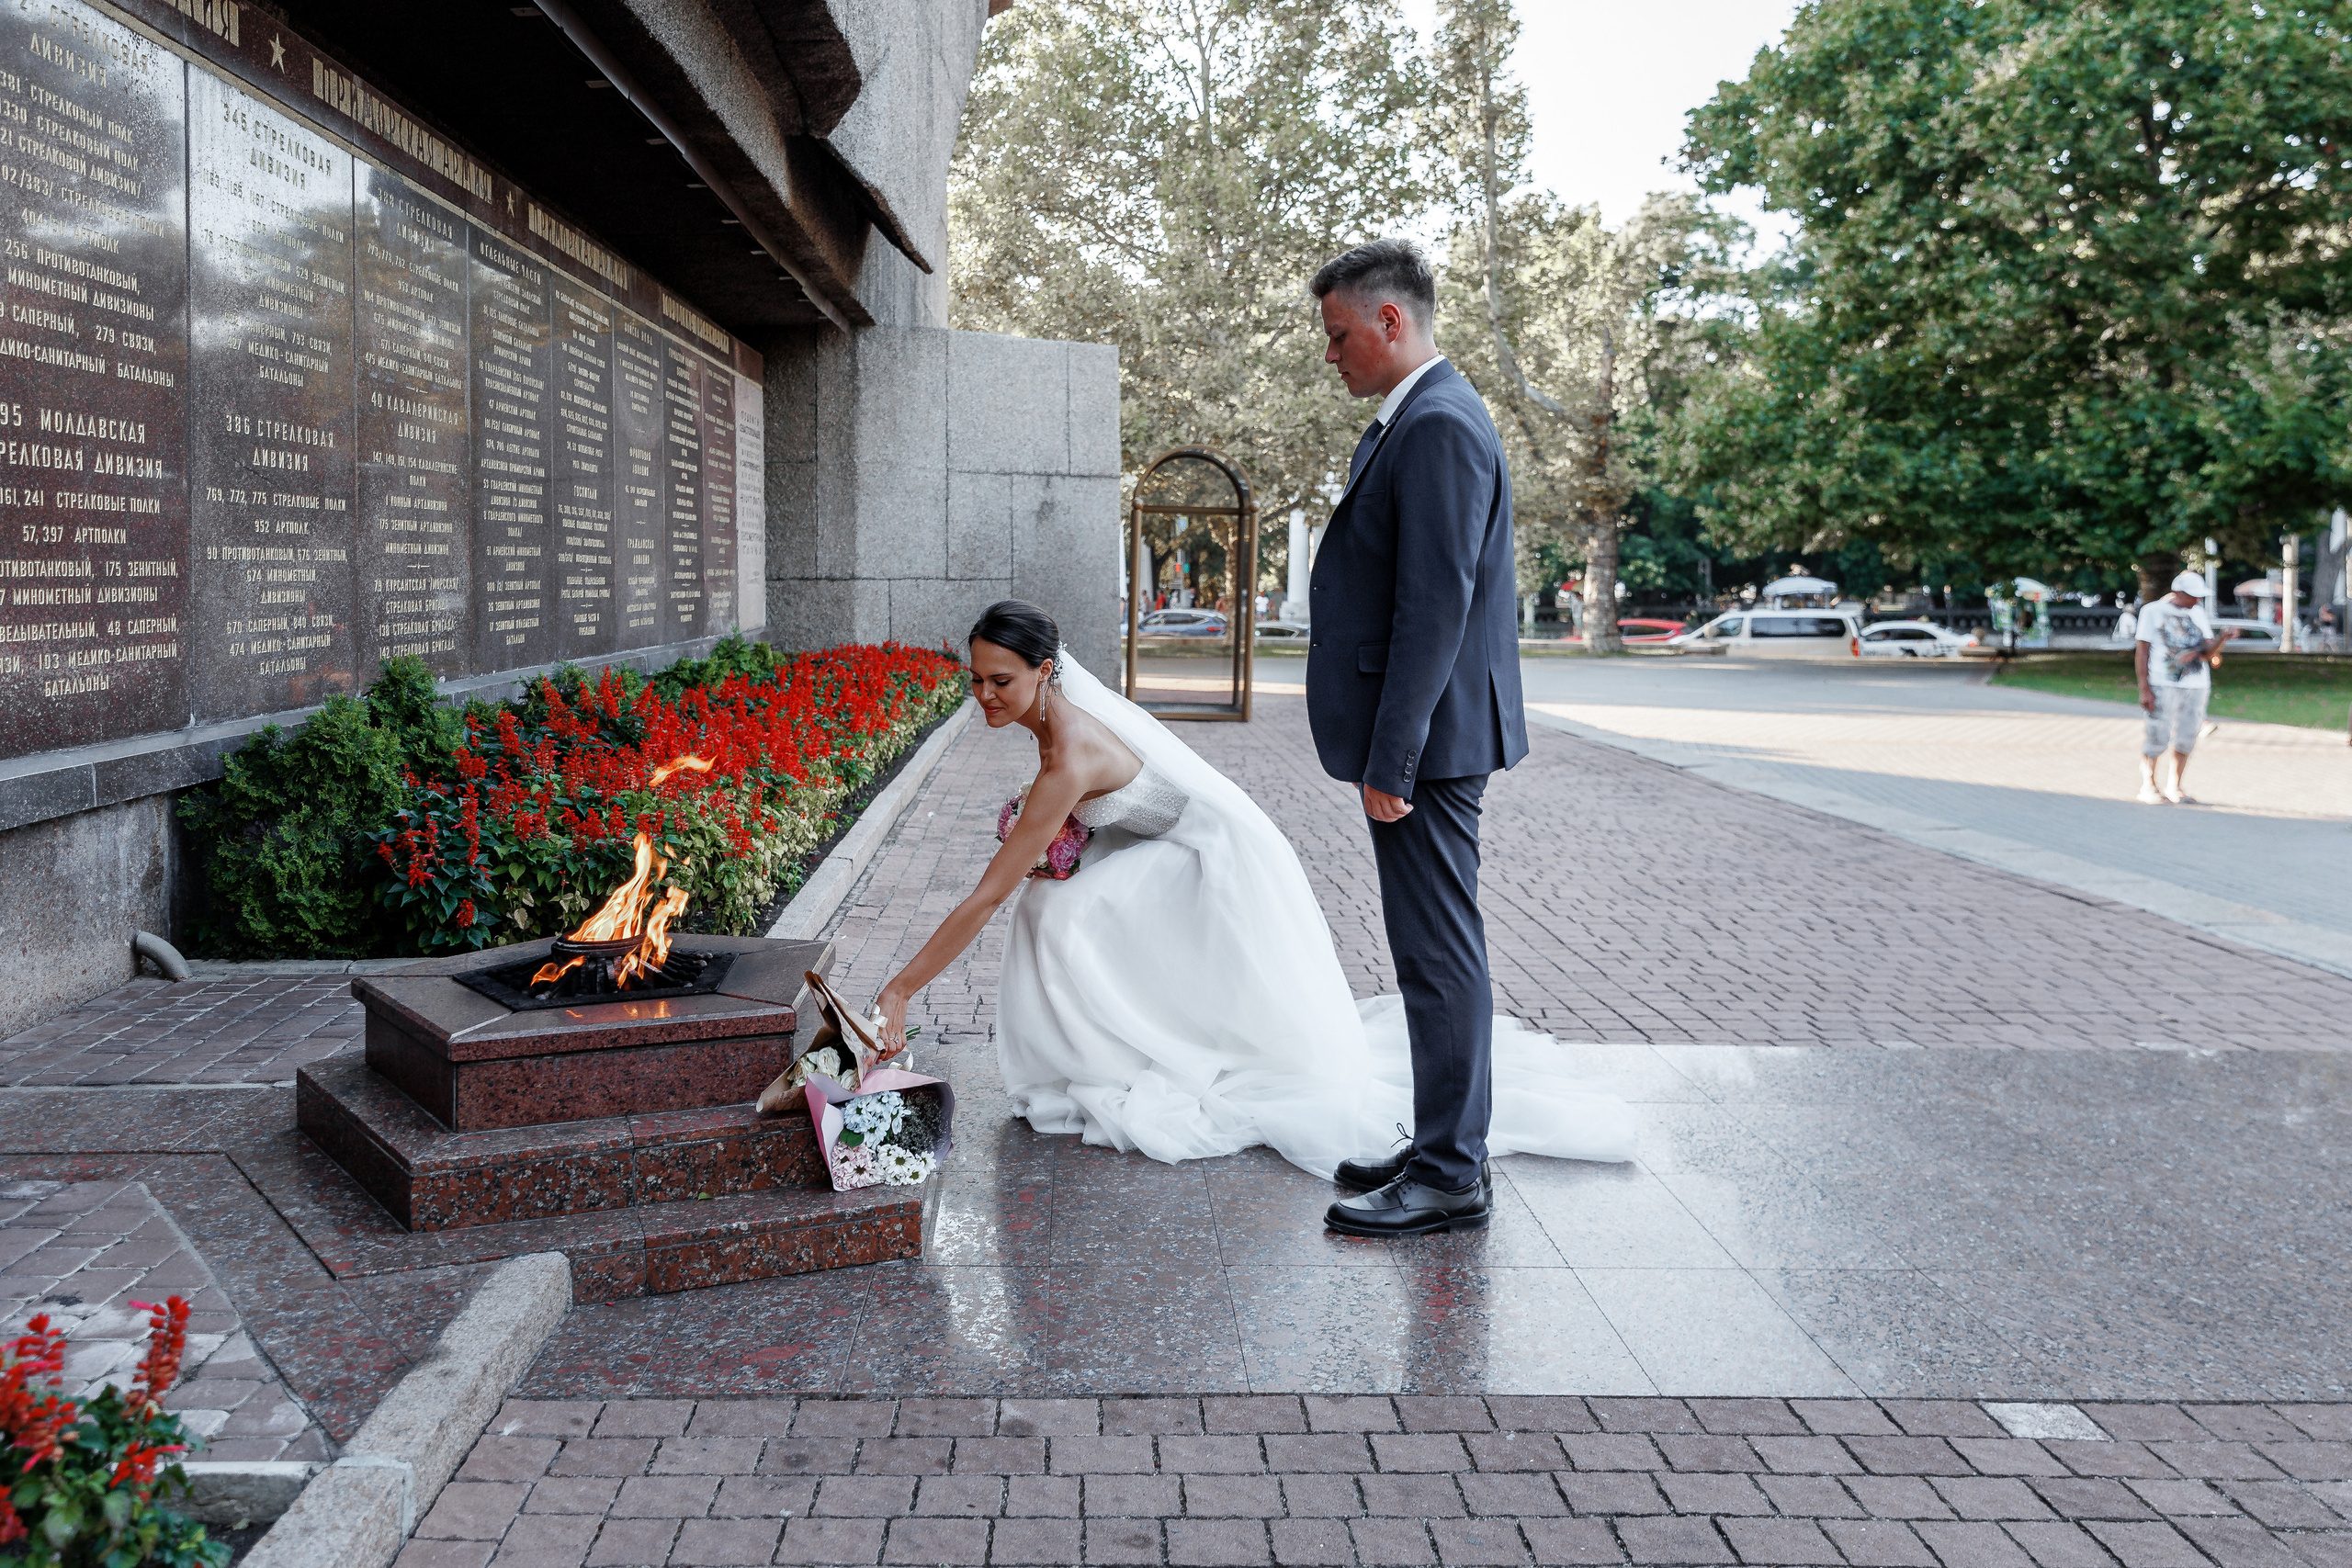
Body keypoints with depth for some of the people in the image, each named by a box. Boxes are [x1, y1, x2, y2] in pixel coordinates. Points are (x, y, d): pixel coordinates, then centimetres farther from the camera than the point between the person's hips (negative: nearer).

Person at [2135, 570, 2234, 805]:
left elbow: (2208, 651, 9)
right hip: (2162, 685, -5)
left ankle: (2173, 787, 16)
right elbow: (2142, 651, -3)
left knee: (2185, 739, 5)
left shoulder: (2198, 613, 14)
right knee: (2157, 736, -7)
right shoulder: (2153, 611, 0)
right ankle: (2148, 788, 4)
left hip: (2196, 686, 5)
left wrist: (2224, 638, -12)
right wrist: (2145, 688, -10)